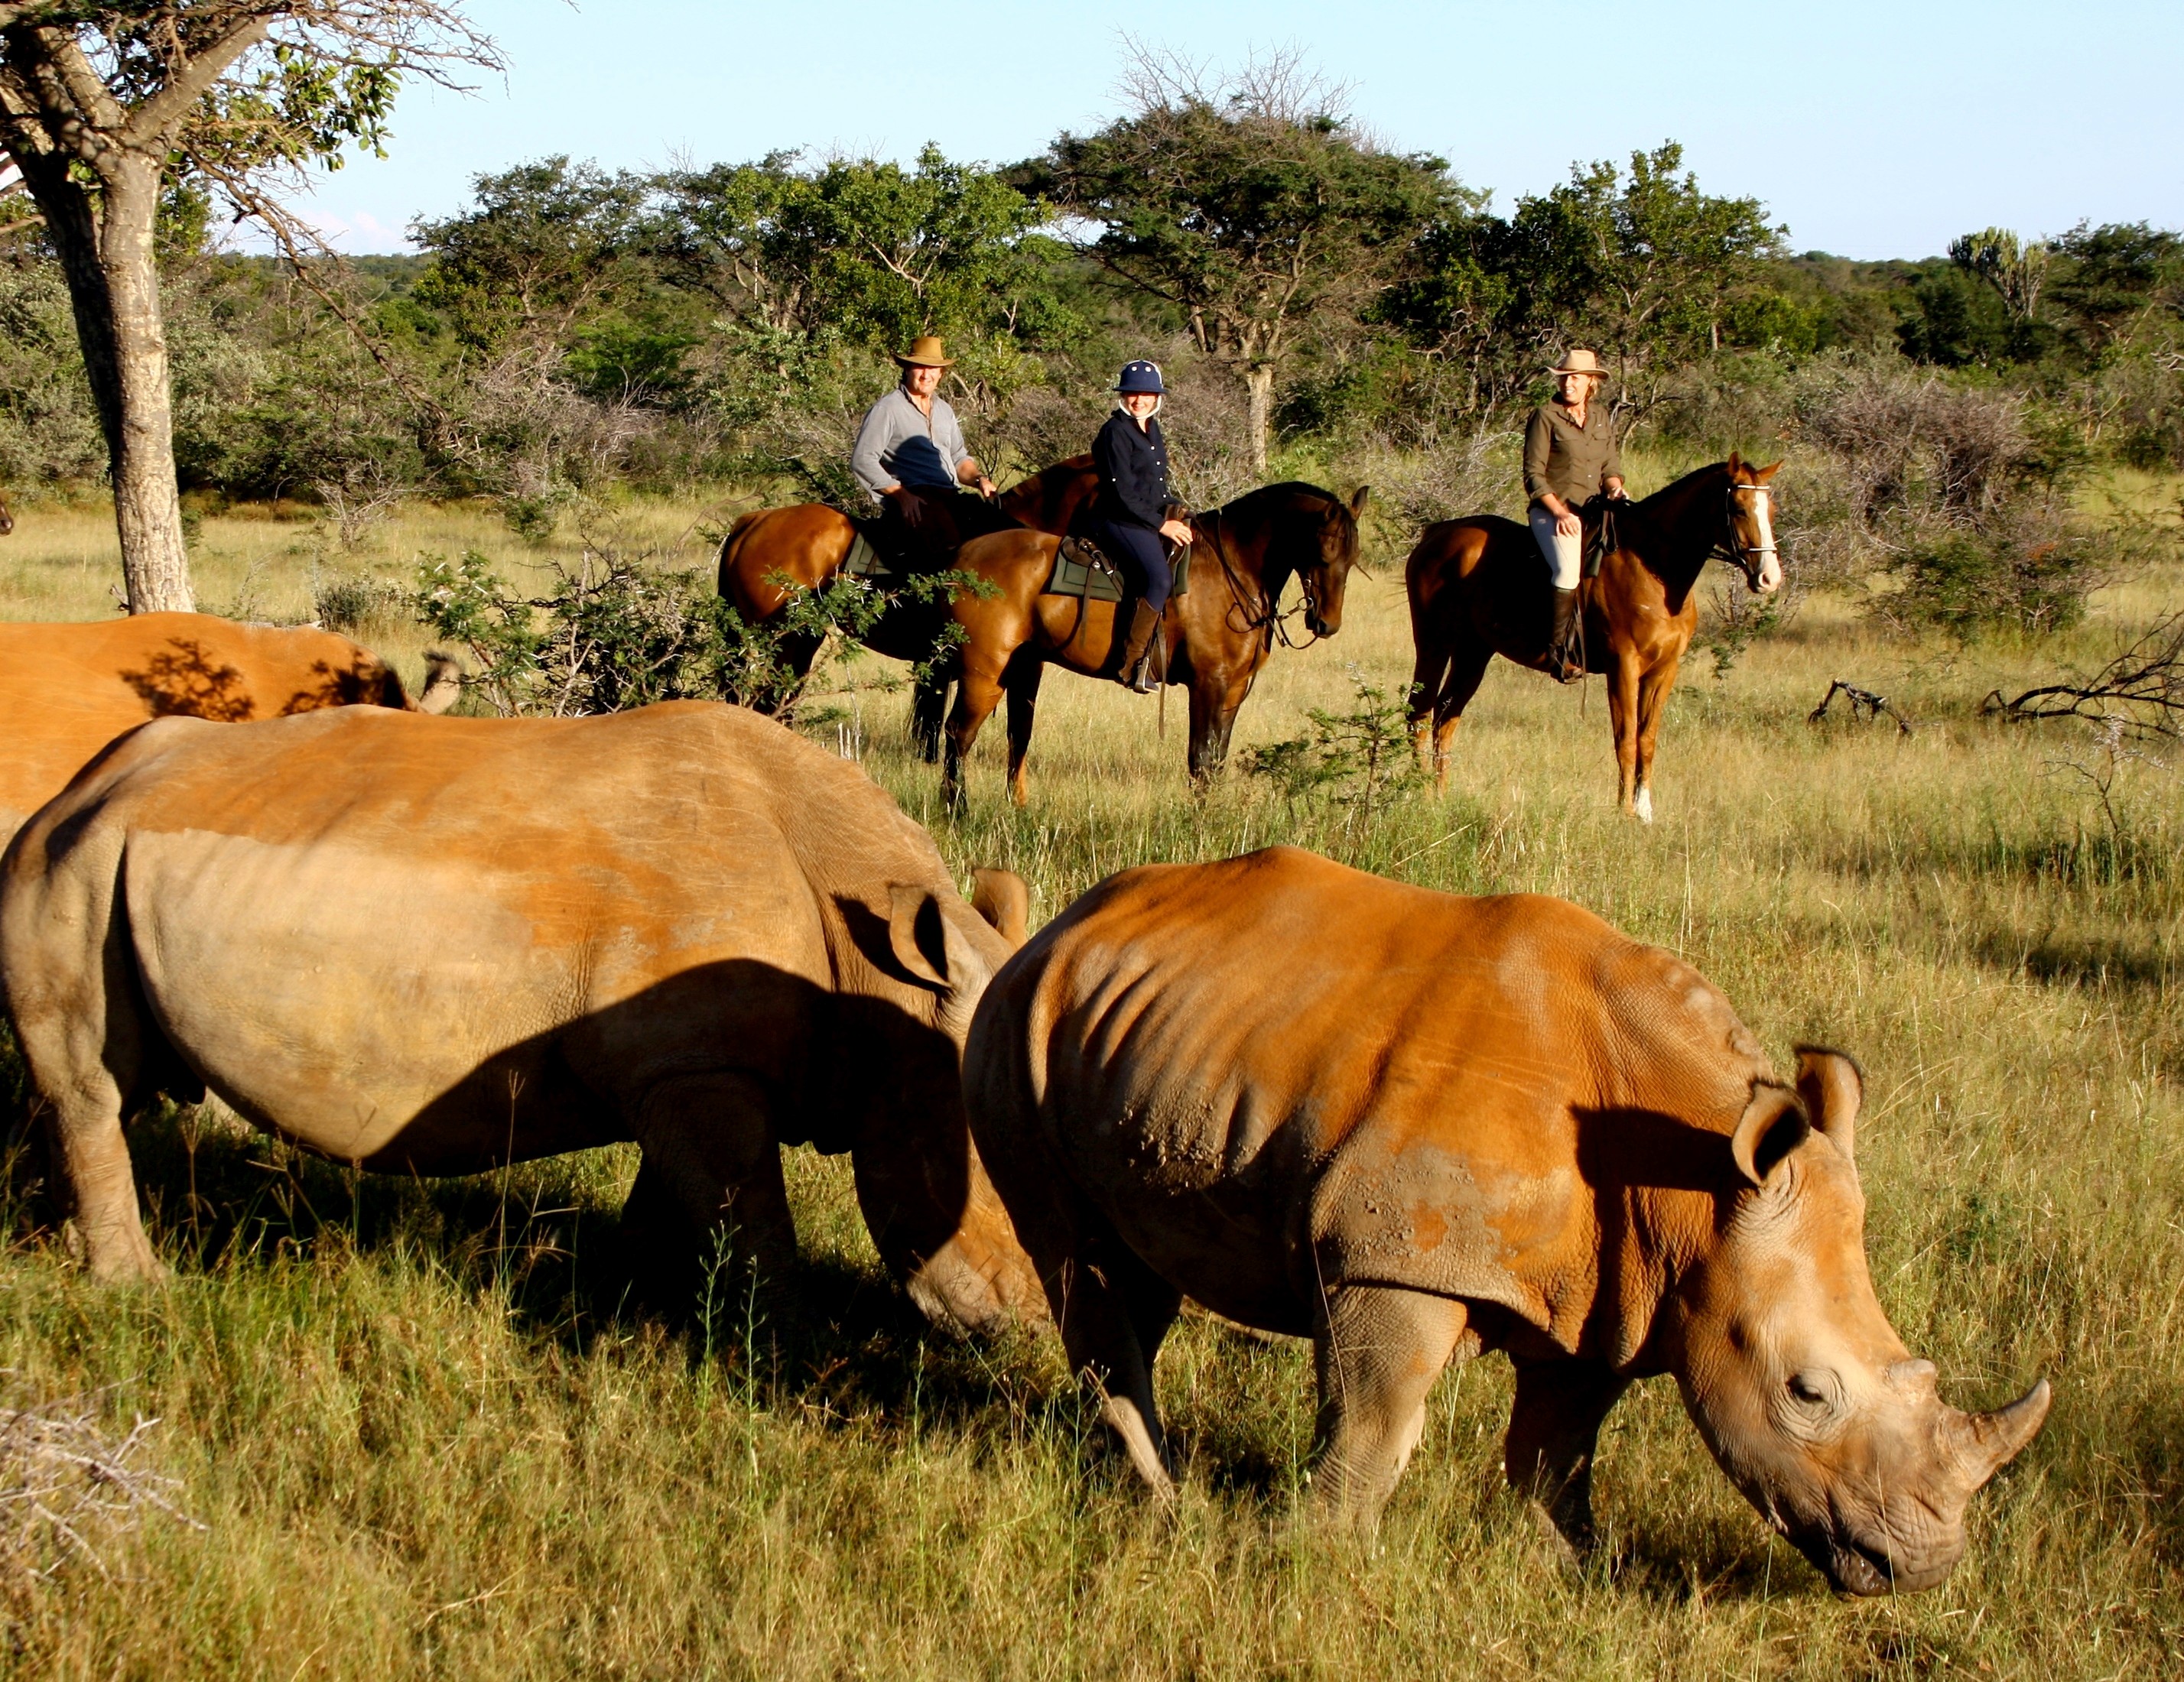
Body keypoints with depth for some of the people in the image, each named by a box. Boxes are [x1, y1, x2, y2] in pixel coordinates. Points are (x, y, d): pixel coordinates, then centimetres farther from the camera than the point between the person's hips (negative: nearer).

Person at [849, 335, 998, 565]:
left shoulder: (944, 410, 24)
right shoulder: (887, 409, 1)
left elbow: (959, 459, 29)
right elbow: (862, 461, -7)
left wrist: (978, 478, 5)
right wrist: (900, 493, -16)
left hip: (950, 499, 8)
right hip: (912, 501, -8)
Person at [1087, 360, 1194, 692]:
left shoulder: (1152, 430, 18)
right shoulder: (1116, 432, -9)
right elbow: (1123, 493, -15)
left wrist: (1172, 516, 9)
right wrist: (1161, 524, -15)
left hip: (1150, 522, 10)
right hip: (1119, 523, -10)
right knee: (1160, 577, -29)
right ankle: (1131, 665, -27)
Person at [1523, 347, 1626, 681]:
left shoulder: (1602, 422, 15)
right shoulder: (1545, 417, -2)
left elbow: (1612, 469, 18)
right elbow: (1534, 475, -6)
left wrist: (1615, 488, -6)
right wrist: (1560, 513, -16)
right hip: (1552, 512, -6)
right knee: (1569, 567, -32)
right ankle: (1558, 651, -26)